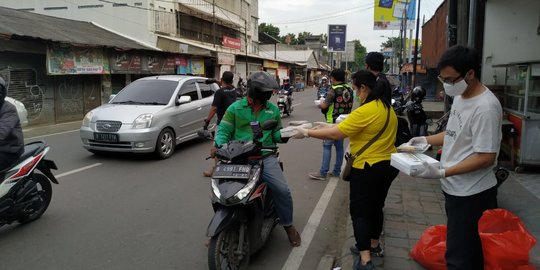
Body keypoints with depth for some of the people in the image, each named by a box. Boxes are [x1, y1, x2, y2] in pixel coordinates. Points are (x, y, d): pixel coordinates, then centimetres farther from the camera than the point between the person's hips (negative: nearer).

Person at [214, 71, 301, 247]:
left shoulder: (273, 110, 11)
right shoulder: (235, 108, 4)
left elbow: (276, 133, 17)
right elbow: (223, 130, 3)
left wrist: (283, 135, -6)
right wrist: (218, 145, -17)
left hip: (265, 157, 1)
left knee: (282, 190, -15)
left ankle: (288, 225, 12)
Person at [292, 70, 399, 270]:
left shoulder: (365, 111, -23)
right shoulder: (387, 108, 6)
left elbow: (335, 135, -23)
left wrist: (306, 133, -13)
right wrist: (331, 126, 10)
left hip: (368, 168, -9)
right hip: (388, 165, 9)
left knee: (359, 211, 1)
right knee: (376, 206, 22)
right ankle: (374, 245, 39)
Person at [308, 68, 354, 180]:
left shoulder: (333, 90, -16)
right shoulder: (349, 89, 8)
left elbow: (324, 105, -20)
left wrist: (320, 103, 2)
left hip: (333, 122, -8)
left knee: (327, 146, -5)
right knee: (339, 146, 13)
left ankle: (323, 173, -5)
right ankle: (337, 171, 20)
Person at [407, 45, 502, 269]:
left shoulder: (486, 107, -23)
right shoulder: (460, 97, 6)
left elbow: (486, 158, -23)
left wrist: (442, 173, -26)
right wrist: (425, 140, 5)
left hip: (471, 194, -9)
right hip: (455, 188, 9)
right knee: (467, 251, 24)